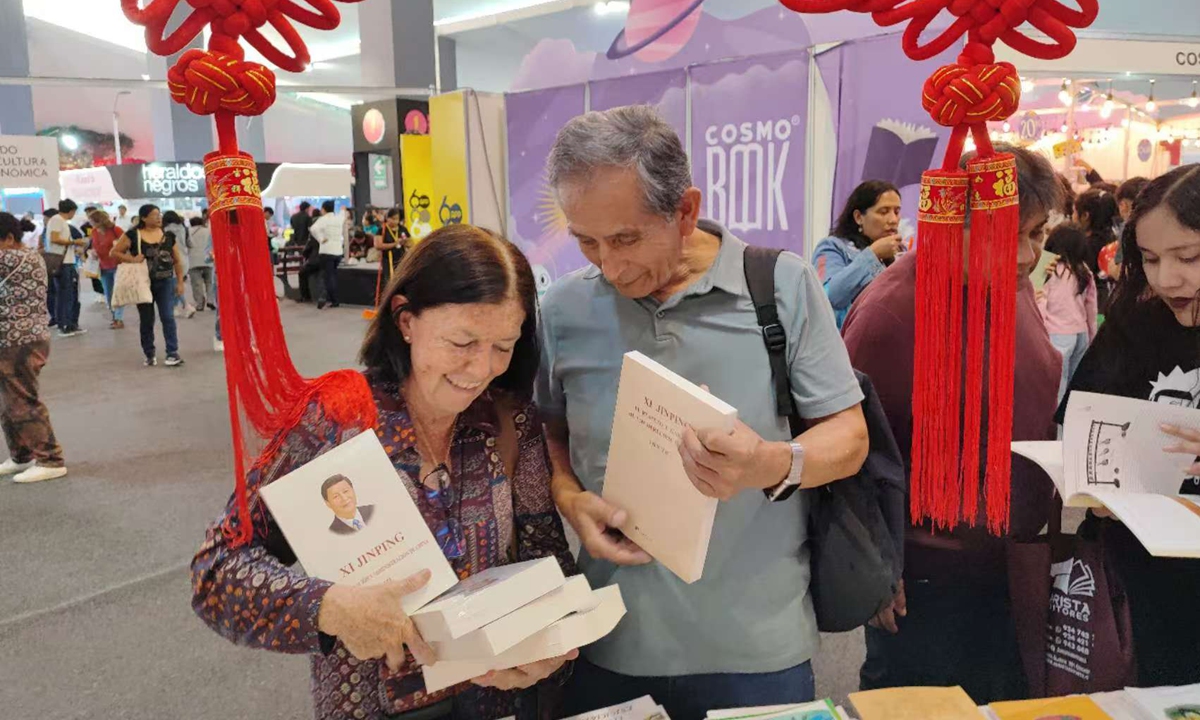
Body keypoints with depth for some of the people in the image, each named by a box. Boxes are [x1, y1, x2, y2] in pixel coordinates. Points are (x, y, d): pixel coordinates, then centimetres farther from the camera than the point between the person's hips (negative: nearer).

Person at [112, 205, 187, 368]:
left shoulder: (168, 235, 4)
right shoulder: (133, 235, -3)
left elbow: (177, 260, 9)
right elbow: (114, 252, 0)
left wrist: (180, 282, 4)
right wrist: (131, 259, -17)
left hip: (165, 282, 1)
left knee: (167, 317, -6)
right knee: (146, 319, 6)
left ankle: (173, 352, -2)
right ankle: (150, 354, 17)